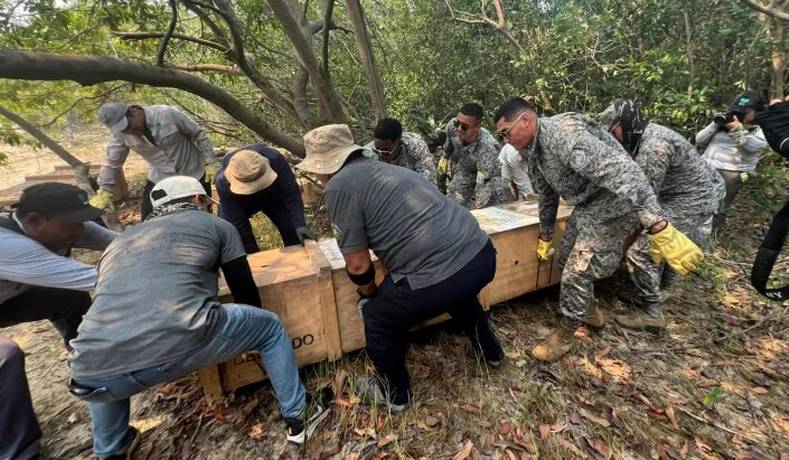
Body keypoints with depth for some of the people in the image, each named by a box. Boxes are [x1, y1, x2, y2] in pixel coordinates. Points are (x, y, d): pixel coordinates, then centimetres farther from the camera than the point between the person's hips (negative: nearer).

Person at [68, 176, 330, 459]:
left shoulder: (119, 241, 31)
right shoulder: (216, 225, 18)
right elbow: (245, 291, 21)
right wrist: (257, 336, 42)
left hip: (96, 373, 6)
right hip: (180, 344, -5)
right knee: (270, 327, 21)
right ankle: (296, 419, 32)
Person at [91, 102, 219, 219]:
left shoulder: (167, 114, -21)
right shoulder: (120, 132, -9)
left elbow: (198, 134, -12)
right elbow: (111, 161, 2)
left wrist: (210, 162, -13)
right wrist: (104, 191, 3)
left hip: (193, 173, -3)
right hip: (160, 178, 4)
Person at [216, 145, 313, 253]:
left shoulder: (274, 159, -39)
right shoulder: (223, 182, -37)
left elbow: (291, 194, -33)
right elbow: (238, 224, -31)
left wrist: (300, 225, -42)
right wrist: (254, 254, -27)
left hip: (273, 196, 0)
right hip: (242, 203, 0)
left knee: (293, 229, -13)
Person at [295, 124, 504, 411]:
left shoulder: (339, 186, -4)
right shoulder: (385, 170, 21)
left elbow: (358, 264, -4)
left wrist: (368, 294, 18)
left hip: (437, 275, -8)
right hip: (482, 254, 9)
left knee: (379, 319, 19)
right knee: (458, 294, 41)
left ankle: (394, 393, 40)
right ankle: (489, 351, 60)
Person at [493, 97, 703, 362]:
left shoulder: (563, 133, -29)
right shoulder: (532, 150, 2)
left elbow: (620, 170, -39)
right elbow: (547, 194, 14)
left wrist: (659, 228, -44)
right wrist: (545, 236, 20)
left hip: (614, 204, -10)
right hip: (586, 206, 10)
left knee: (577, 271, -6)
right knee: (567, 258, 20)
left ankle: (565, 335, 17)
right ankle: (589, 311, 44)